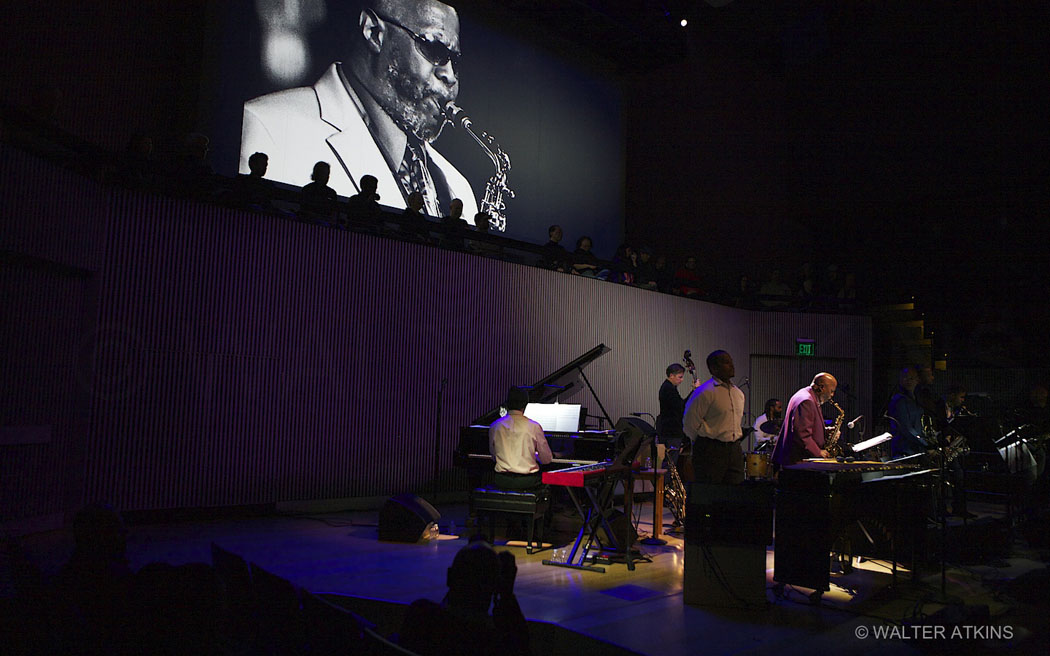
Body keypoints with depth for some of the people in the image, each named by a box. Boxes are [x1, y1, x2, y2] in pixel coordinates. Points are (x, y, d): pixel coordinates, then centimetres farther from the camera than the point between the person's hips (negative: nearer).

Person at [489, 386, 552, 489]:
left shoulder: (495, 426, 1)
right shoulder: (534, 427, -6)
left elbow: (494, 456, 12)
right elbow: (546, 459, 1)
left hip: (502, 481, 2)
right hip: (527, 481, -2)